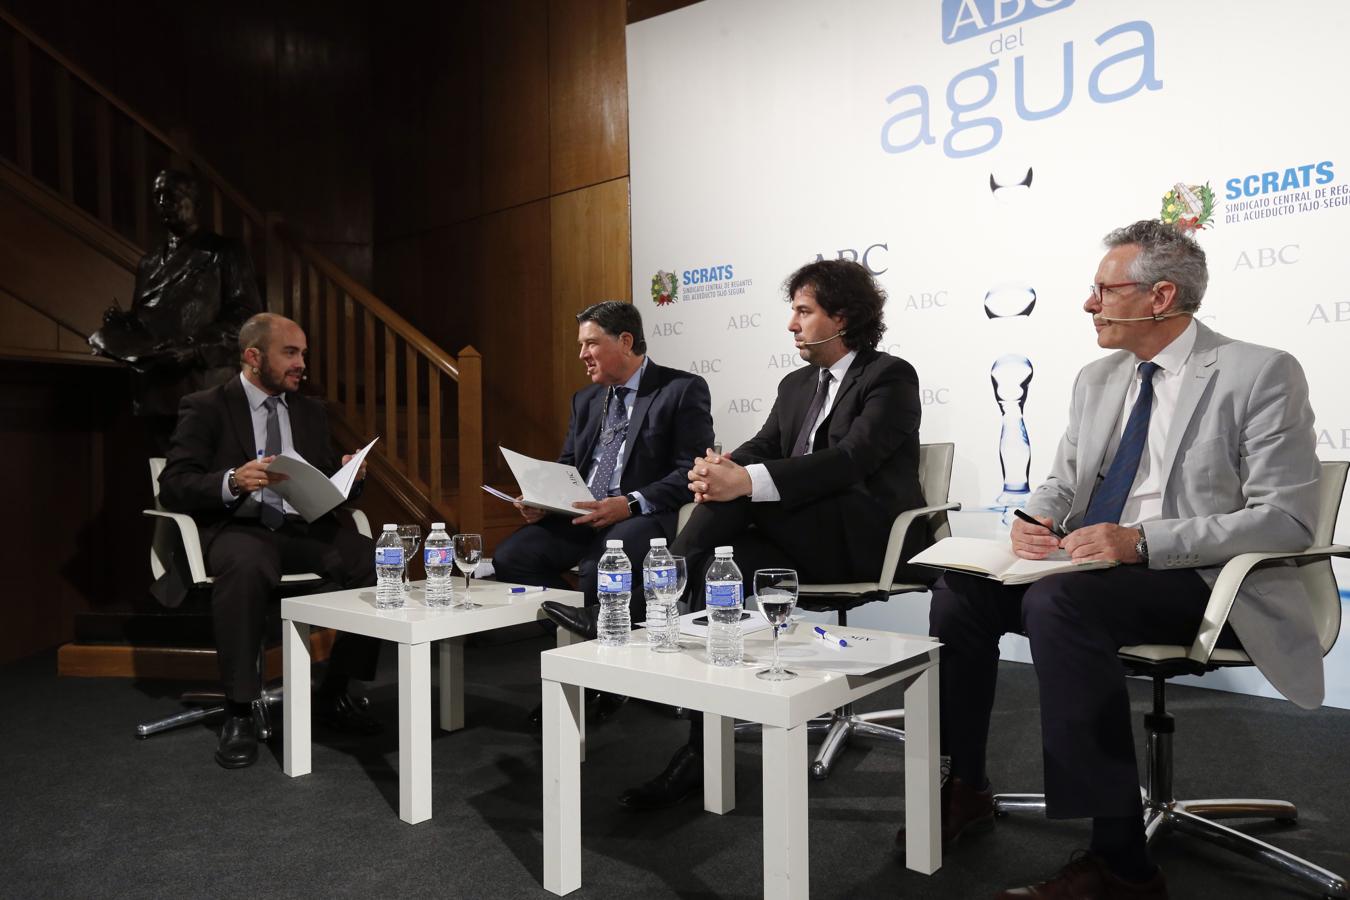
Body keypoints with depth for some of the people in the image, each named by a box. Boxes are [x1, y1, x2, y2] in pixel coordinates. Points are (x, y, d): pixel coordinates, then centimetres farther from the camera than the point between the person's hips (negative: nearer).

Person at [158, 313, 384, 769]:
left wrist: (350, 476, -5)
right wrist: (233, 481, -25)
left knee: (377, 561, -23)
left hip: (303, 528, 4)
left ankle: (333, 695, -7)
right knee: (246, 565, -40)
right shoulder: (205, 408, 3)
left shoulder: (311, 411, 18)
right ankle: (238, 713, -24)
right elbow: (173, 487, -6)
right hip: (236, 528, -4)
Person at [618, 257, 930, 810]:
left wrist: (744, 480, -33)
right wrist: (721, 467, -19)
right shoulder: (796, 386, 21)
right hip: (804, 542, 7)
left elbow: (851, 460, -20)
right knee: (725, 563, -26)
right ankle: (700, 754, -24)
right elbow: (759, 450, 9)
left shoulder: (891, 377, -3)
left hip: (867, 543, -6)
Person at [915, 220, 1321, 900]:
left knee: (1057, 601, -34)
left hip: (1200, 580, -7)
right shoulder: (1097, 379, 13)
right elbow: (1063, 480, 20)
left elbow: (1287, 518, -14)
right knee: (961, 586, -13)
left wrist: (1142, 541, -25)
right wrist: (1037, 518, -5)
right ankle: (964, 788, 2)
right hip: (1094, 565, 7)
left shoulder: (1261, 374, -7)